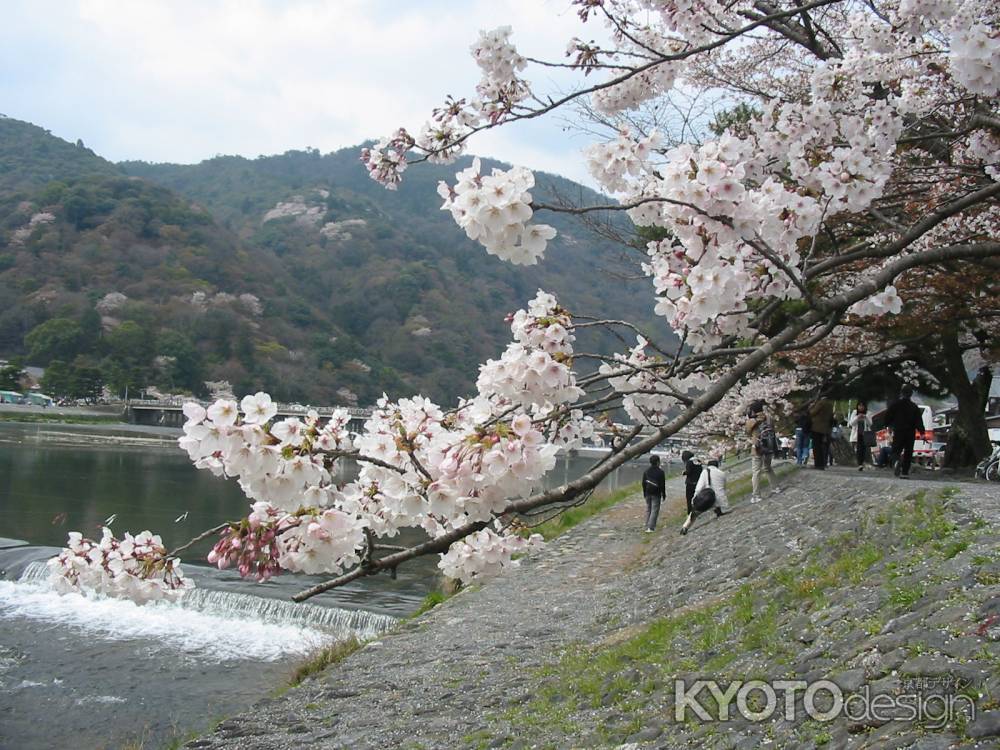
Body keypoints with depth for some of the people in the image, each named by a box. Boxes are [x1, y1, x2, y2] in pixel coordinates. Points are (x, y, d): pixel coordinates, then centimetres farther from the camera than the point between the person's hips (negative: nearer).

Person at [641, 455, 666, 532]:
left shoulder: (646, 471, 6)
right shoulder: (660, 472, -8)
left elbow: (643, 483, 9)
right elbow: (663, 485, -7)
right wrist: (664, 495, 2)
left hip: (648, 493, 5)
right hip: (656, 494, -5)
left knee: (648, 510, 14)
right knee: (654, 510, -4)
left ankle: (647, 527, 15)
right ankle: (651, 527, -13)